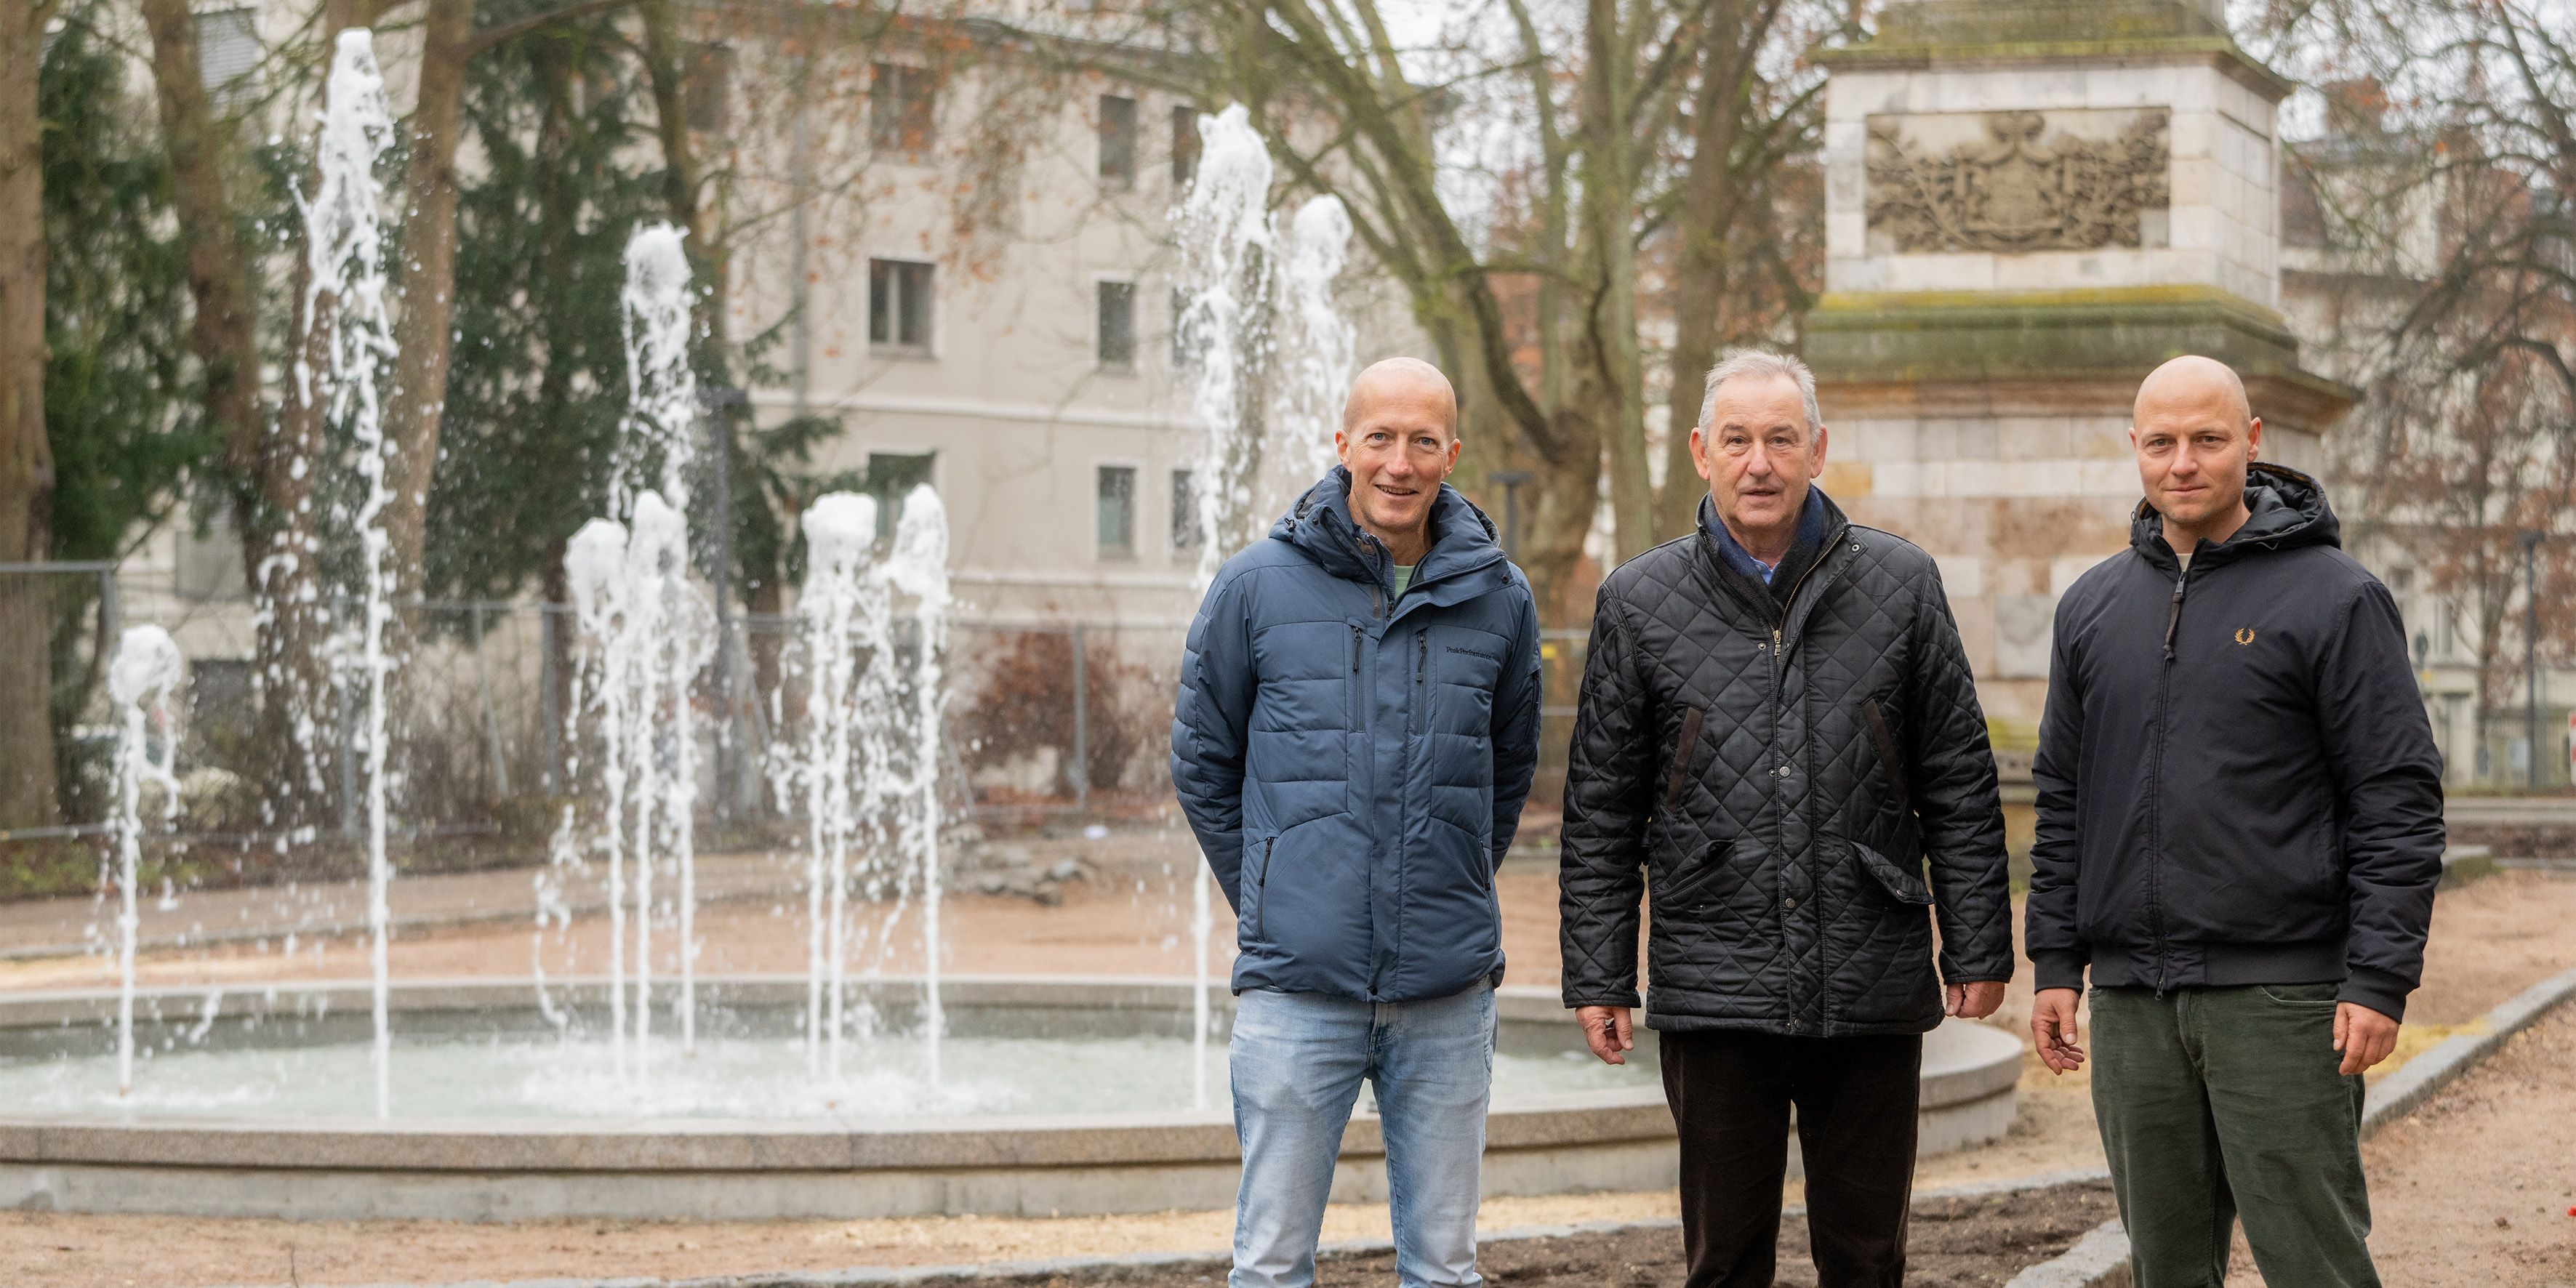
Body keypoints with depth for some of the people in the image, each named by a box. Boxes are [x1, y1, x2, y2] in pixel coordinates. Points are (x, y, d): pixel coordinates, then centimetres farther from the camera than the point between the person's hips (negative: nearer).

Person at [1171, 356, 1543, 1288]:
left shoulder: (1498, 598, 3)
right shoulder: (1258, 585, -2)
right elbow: (1202, 762, 9)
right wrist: (1268, 897, 8)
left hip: (1449, 995, 2)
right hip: (1298, 989, -2)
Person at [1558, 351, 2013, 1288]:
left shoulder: (1901, 585, 5)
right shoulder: (1641, 602, 4)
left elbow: (1960, 788, 7)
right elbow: (1601, 814, 6)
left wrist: (1978, 951, 3)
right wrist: (1597, 976, 1)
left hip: (1873, 993, 1)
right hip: (1714, 991, -1)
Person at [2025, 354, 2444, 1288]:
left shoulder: (2334, 597, -4)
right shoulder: (2094, 606, 13)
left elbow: (2398, 798, -6)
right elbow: (2062, 797, 17)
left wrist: (2381, 979, -13)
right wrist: (2055, 961, 10)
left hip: (2281, 996, -5)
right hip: (2131, 1000, 5)